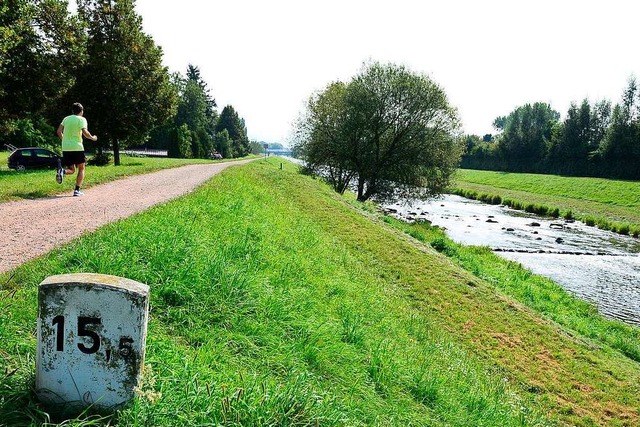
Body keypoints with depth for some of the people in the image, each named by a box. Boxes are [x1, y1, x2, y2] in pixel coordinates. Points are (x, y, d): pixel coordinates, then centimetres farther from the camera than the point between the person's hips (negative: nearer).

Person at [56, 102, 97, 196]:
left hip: (66, 148, 5)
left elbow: (58, 131, 9)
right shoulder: (81, 119, -2)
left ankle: (62, 170, -20)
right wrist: (92, 138, 2)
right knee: (81, 169, 11)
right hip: (77, 147, -5)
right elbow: (85, 132, -16)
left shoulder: (66, 118, 13)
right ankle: (77, 190, 1)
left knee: (71, 170, 15)